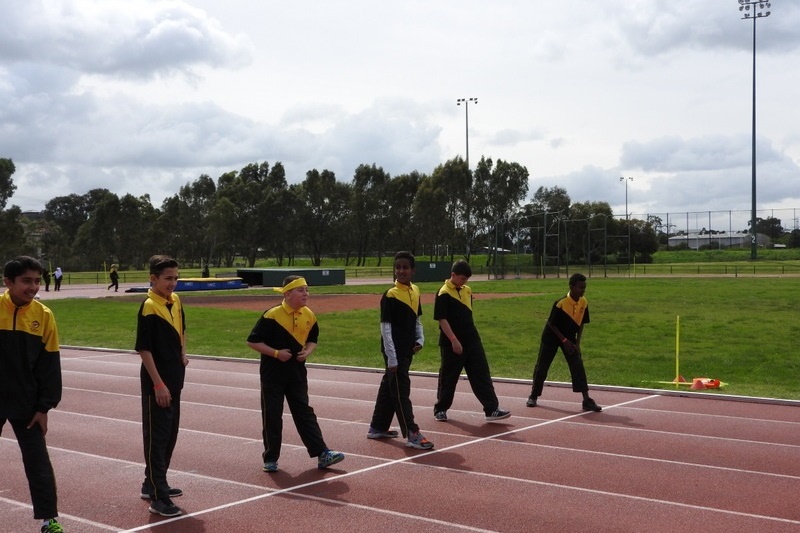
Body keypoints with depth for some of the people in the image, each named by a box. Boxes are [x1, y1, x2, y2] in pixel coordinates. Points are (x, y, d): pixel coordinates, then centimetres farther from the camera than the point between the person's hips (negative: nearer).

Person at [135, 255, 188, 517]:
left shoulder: (175, 301, 6)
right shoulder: (149, 307, -18)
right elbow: (144, 349, -20)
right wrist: (158, 384, -21)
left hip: (175, 379, 9)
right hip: (157, 382, -9)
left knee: (170, 434, 17)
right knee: (156, 436, -3)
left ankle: (153, 484, 32)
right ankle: (158, 498, 1)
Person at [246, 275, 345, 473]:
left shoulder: (309, 315, 1)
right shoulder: (272, 315, -16)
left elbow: (313, 340, 16)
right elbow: (252, 341, -12)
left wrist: (308, 351, -5)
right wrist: (276, 353, -19)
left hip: (297, 372, 5)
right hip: (273, 373, -4)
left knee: (304, 412, 6)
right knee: (272, 415, 3)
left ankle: (322, 453, 4)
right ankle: (270, 458, 15)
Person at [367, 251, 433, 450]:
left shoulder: (415, 291, 7)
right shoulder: (390, 296, -15)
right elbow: (385, 329, -16)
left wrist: (420, 339, 2)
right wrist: (391, 358, -18)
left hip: (407, 351, 8)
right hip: (394, 352, -8)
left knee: (389, 387, 16)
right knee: (400, 390, -5)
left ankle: (378, 428, 28)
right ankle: (412, 435, -4)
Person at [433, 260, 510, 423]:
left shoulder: (467, 290, 10)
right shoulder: (444, 293, -12)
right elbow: (442, 319, -16)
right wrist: (454, 340, -21)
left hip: (472, 341, 6)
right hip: (452, 343, -6)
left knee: (482, 375, 2)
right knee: (448, 377, 6)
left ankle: (492, 409, 2)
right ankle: (440, 409, 21)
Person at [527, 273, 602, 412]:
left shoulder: (584, 303, -12)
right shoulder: (560, 303, -29)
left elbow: (581, 323, 0)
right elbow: (551, 324, -19)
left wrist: (577, 342, -8)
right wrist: (564, 340, -21)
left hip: (570, 338, 4)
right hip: (552, 337, -4)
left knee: (578, 366, -9)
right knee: (542, 367, 5)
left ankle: (587, 400, -10)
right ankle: (533, 396, 23)